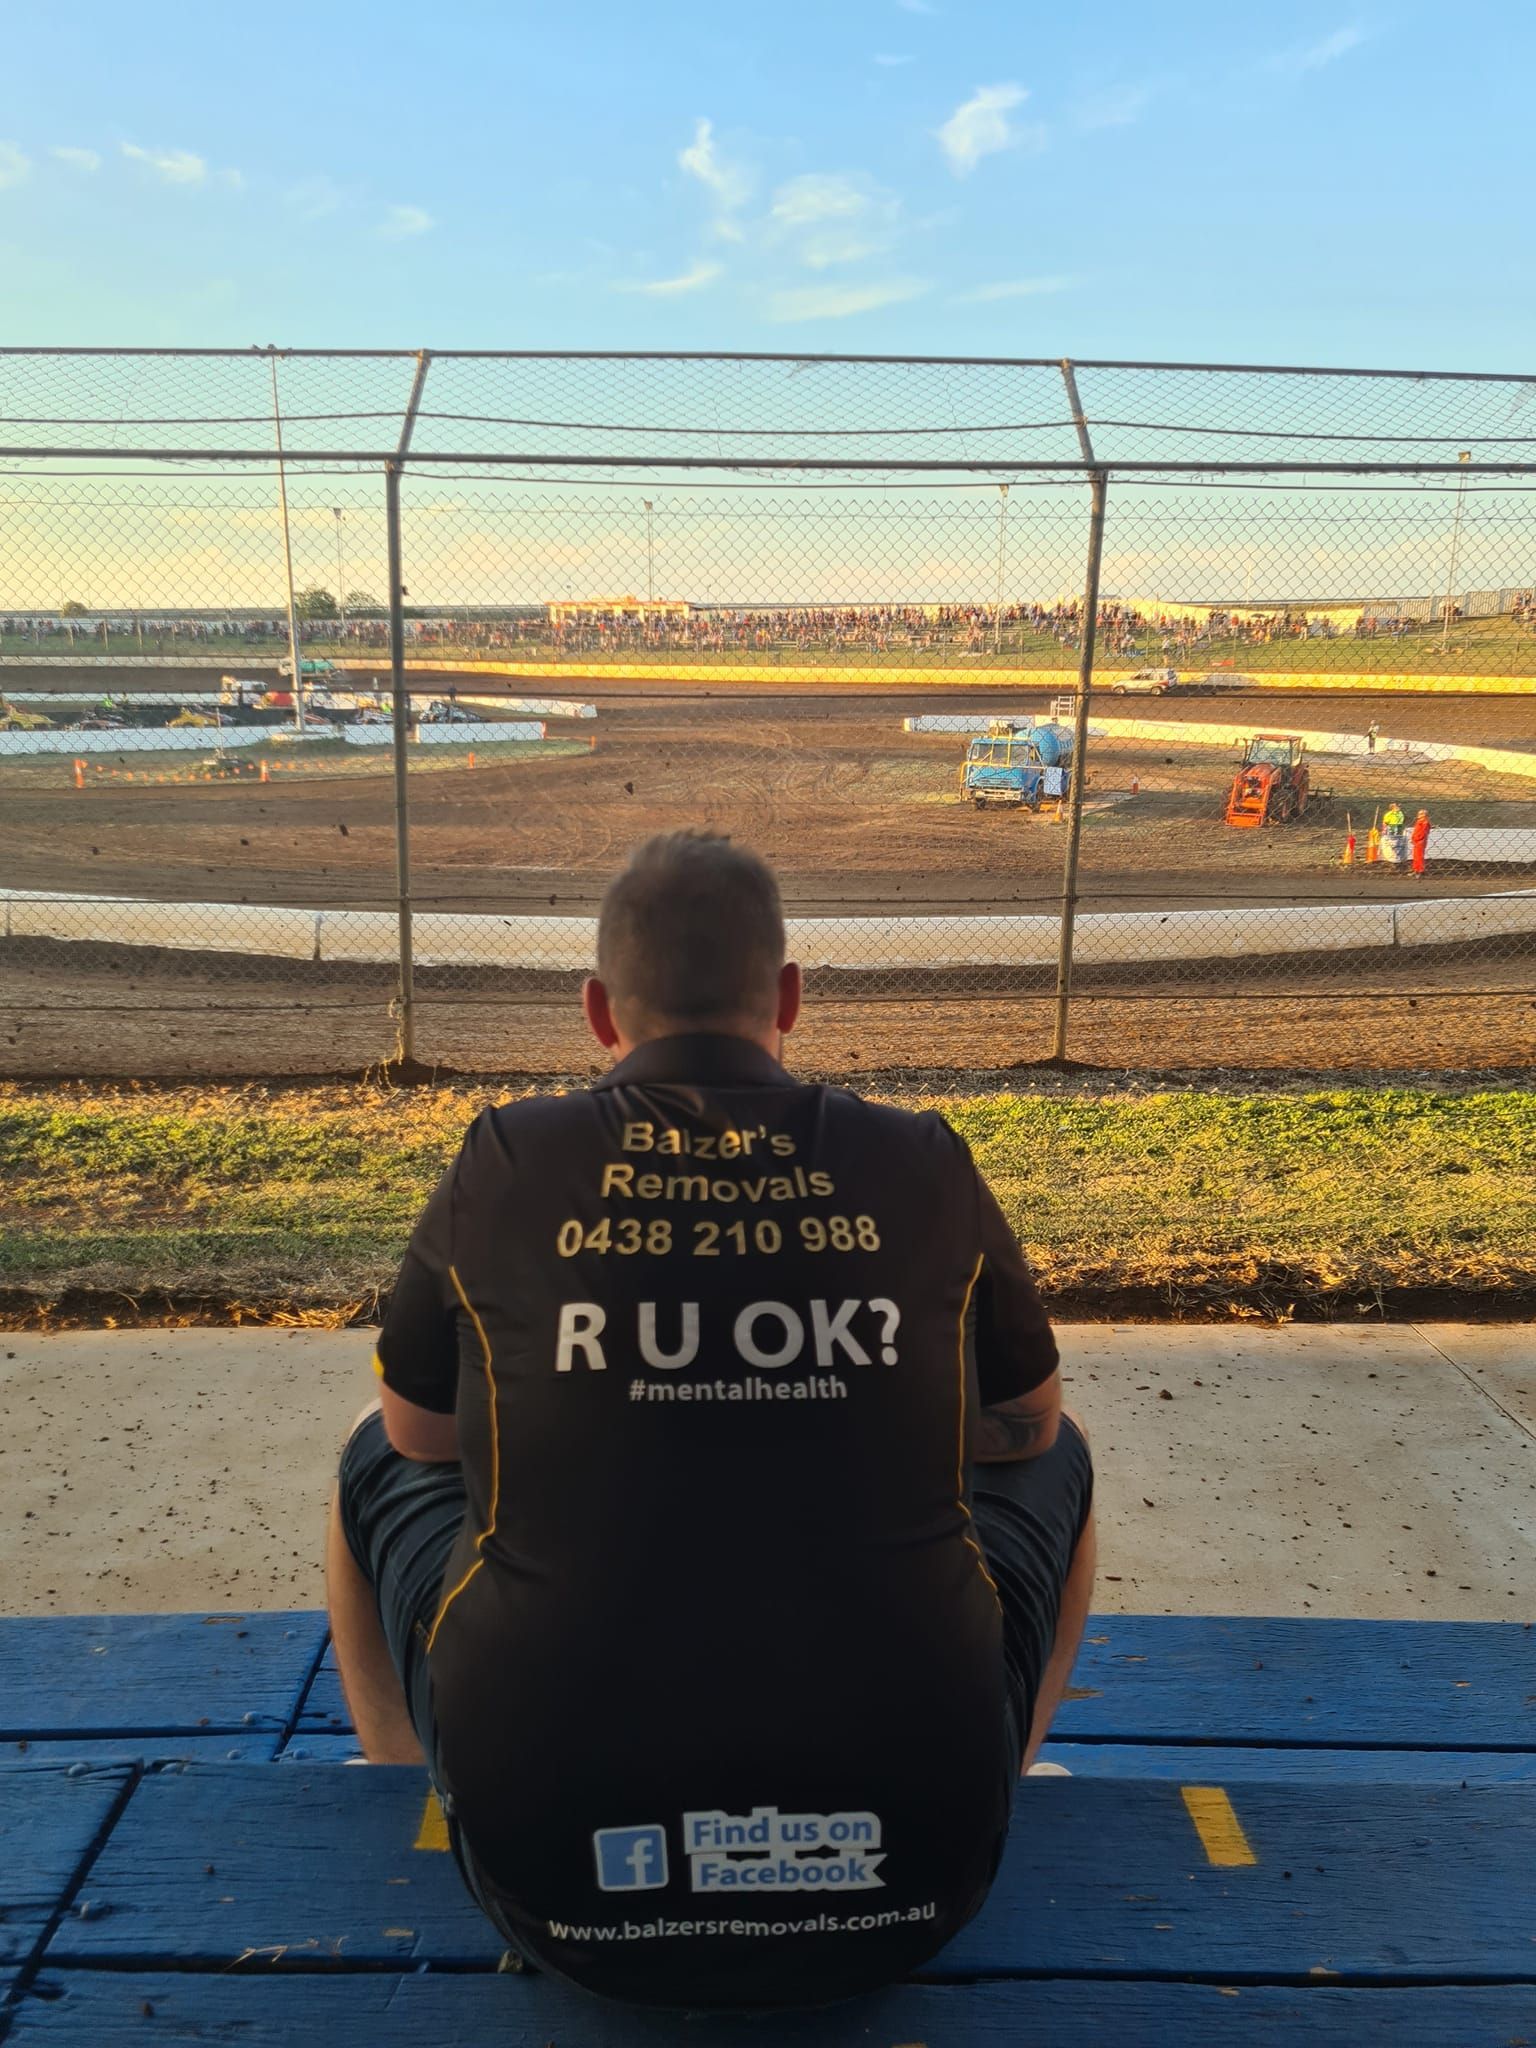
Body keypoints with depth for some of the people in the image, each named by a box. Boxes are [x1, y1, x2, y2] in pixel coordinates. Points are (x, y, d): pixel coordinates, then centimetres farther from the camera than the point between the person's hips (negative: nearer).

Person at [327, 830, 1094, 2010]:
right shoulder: (923, 1164, -2)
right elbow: (1033, 1419, 16)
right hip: (912, 1881, 1)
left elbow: (417, 1435, 14)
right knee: (1055, 1464, 26)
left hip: (562, 1873, 0)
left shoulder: (508, 1162, -3)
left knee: (378, 1467, 25)